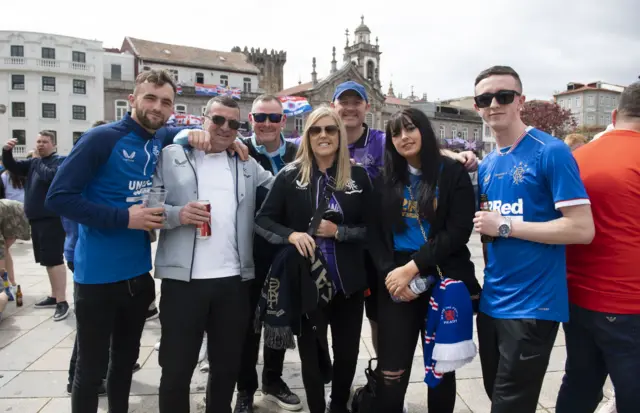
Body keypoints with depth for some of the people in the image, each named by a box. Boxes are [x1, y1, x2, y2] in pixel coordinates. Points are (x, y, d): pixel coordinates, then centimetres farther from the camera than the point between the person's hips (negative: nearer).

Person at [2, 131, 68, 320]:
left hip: (52, 218, -8)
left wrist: (38, 160, -10)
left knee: (54, 259, -11)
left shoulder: (60, 161, -6)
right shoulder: (33, 162, 18)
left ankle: (62, 301, -8)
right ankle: (54, 296, 25)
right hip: (36, 218, 8)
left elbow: (50, 176, -23)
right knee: (48, 260, 14)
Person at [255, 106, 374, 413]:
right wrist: (291, 235, -19)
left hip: (348, 282, 2)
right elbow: (262, 220, -2)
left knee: (347, 353, 16)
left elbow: (371, 228, 1)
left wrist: (337, 232, -14)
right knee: (311, 354, 12)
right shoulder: (290, 175, -3)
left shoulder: (358, 175, 0)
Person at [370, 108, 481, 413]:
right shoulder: (387, 179, 9)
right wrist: (390, 273, -12)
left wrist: (412, 267, -17)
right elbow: (376, 233, 3)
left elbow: (458, 232, -10)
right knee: (391, 374, 1)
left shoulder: (453, 174, 0)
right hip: (395, 285, 2)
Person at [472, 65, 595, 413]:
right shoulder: (486, 165, 8)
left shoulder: (551, 152, -13)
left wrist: (505, 226, -18)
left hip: (532, 305, -7)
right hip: (492, 302, 7)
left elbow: (582, 229, -20)